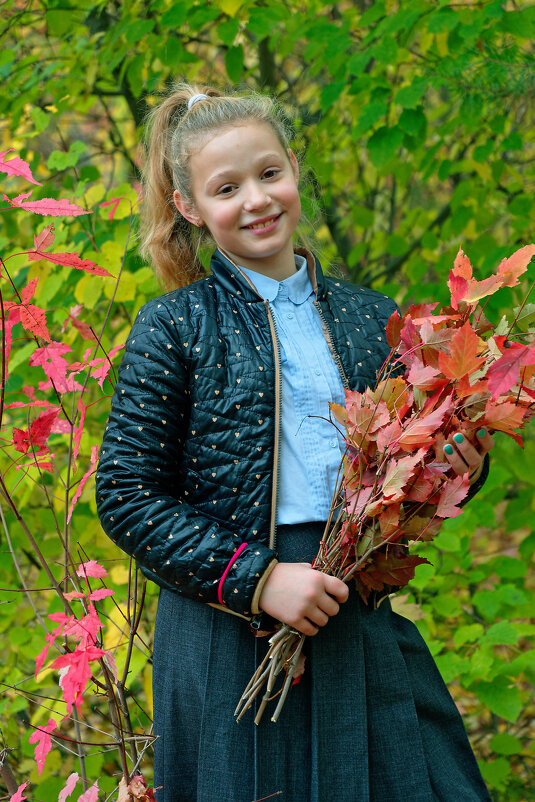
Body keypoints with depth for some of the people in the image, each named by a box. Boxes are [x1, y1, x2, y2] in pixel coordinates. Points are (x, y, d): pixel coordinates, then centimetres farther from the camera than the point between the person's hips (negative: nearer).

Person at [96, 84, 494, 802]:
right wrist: (255, 578, -15)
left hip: (365, 633, 4)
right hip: (230, 646, -3)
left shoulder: (369, 318, 9)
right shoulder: (175, 328, -2)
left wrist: (457, 468, -4)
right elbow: (126, 496, -6)